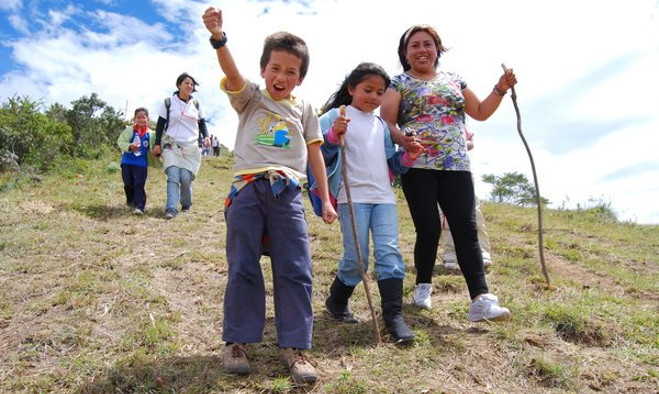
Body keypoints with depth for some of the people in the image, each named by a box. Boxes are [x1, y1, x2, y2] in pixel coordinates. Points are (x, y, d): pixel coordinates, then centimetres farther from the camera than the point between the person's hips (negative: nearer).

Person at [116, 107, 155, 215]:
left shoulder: (150, 134, 2)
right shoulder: (129, 130, -2)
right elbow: (120, 141, -6)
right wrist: (130, 146, -22)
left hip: (142, 163, -1)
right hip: (127, 162, 1)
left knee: (139, 184, -6)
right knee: (128, 184, 10)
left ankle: (140, 206, -6)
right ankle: (130, 201, 33)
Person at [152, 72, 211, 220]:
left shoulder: (196, 103, 12)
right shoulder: (168, 102, 5)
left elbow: (202, 122, 17)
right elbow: (160, 124, 7)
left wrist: (206, 136, -1)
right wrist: (157, 143, 0)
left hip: (192, 147, 1)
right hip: (172, 145, -1)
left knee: (186, 177, -9)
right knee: (173, 176, -16)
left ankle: (186, 205, 13)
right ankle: (171, 209, -20)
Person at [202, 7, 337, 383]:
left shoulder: (304, 109, 16)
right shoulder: (251, 97, 10)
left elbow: (315, 153, 16)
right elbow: (233, 74, -12)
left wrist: (326, 199, 11)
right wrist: (219, 38, -32)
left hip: (287, 192, 2)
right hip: (247, 189, -1)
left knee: (295, 271, -1)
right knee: (243, 268, 3)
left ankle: (295, 346, 8)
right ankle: (238, 341, 16)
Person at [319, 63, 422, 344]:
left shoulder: (381, 125, 20)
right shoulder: (336, 116, 3)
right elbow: (320, 155, -5)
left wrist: (407, 157, 3)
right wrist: (334, 136, -23)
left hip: (384, 197, 5)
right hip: (352, 196, -5)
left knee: (389, 252, -5)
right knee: (356, 259, -4)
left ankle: (393, 315, 0)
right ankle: (336, 301, 22)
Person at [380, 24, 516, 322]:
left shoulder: (454, 81, 20)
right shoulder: (400, 83, 9)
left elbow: (480, 112, 23)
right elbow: (386, 122, -1)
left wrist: (500, 89, 9)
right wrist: (402, 138, -21)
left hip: (456, 166, 3)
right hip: (417, 166, -3)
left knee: (466, 229, -7)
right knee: (429, 229, -6)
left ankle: (481, 299, -9)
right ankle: (423, 286, 18)